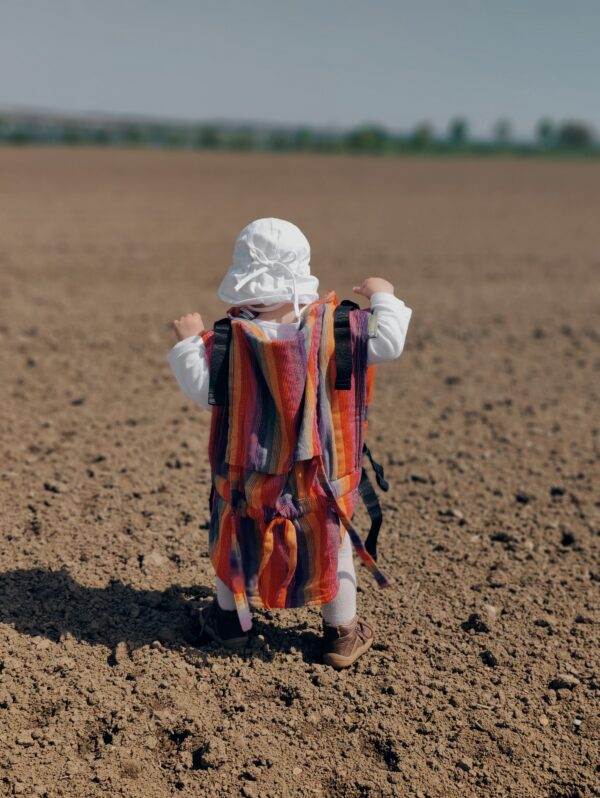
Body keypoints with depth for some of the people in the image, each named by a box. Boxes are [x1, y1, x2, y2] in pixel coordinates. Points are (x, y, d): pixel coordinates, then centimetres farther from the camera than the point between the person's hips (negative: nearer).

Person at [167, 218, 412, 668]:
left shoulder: (230, 339, -14)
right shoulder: (335, 327, -13)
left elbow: (203, 390, -10)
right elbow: (388, 344, -7)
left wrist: (188, 343, 4)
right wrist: (384, 298, 10)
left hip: (249, 470, 0)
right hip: (320, 473, 0)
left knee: (238, 538, 21)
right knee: (330, 542, 16)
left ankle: (231, 618, 37)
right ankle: (343, 631, 27)